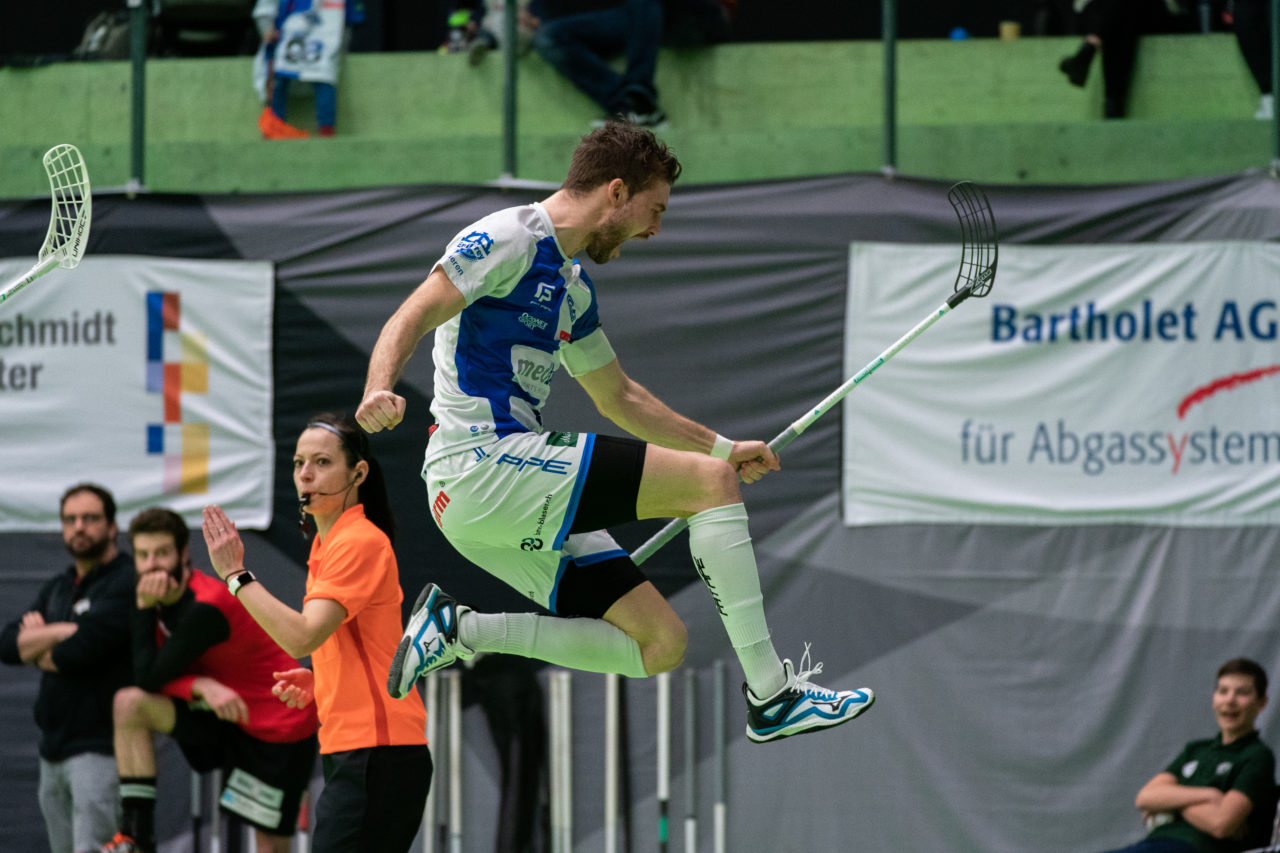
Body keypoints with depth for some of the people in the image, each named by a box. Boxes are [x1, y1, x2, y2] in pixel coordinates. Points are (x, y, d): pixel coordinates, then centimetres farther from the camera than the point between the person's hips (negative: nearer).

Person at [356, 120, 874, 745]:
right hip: (482, 461, -10)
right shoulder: (508, 240, -7)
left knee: (660, 644, 2)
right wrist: (379, 390, -36)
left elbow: (617, 396, 34)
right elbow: (411, 319, -16)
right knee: (709, 483, -13)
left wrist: (722, 447, 38)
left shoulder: (572, 284, 22)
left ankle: (458, 629, 2)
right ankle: (770, 695, -14)